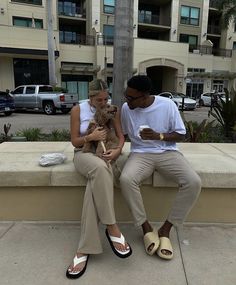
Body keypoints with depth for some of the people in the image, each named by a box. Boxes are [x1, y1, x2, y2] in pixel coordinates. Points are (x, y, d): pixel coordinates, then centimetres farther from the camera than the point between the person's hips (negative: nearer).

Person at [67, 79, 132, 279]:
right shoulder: (78, 110, 0)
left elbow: (121, 135, 6)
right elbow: (75, 141, 0)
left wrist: (118, 150, -16)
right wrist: (90, 137, -20)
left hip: (105, 155, 2)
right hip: (84, 154, -1)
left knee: (96, 183, -33)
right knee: (99, 168, -40)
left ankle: (85, 249, -27)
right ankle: (112, 228, -31)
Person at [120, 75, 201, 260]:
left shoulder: (168, 105, -7)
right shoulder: (126, 108, -1)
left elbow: (181, 135, -1)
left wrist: (158, 136, -16)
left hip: (167, 153, 0)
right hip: (141, 154, 1)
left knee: (194, 182, -26)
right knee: (126, 179, -33)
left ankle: (166, 229, -8)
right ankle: (147, 228, -12)